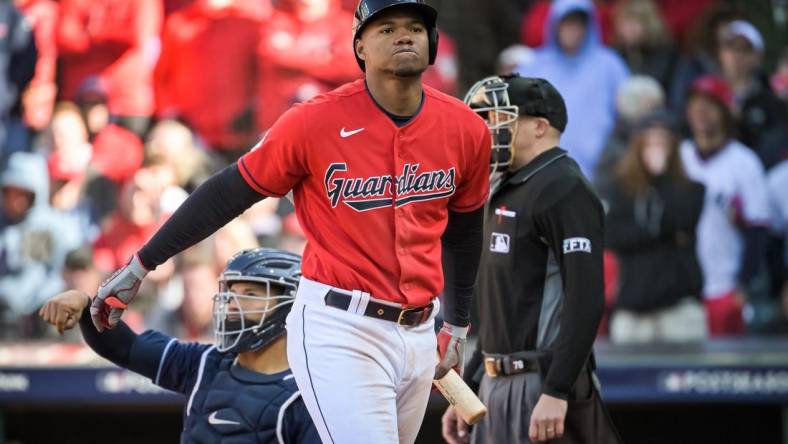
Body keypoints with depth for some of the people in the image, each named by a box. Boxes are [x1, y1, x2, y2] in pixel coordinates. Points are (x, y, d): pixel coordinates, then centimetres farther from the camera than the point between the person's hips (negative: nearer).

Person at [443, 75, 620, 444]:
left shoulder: (564, 191, -12)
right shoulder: (506, 194, 19)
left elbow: (584, 300, -21)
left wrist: (555, 392, -26)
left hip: (542, 385, -10)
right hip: (496, 385, 10)